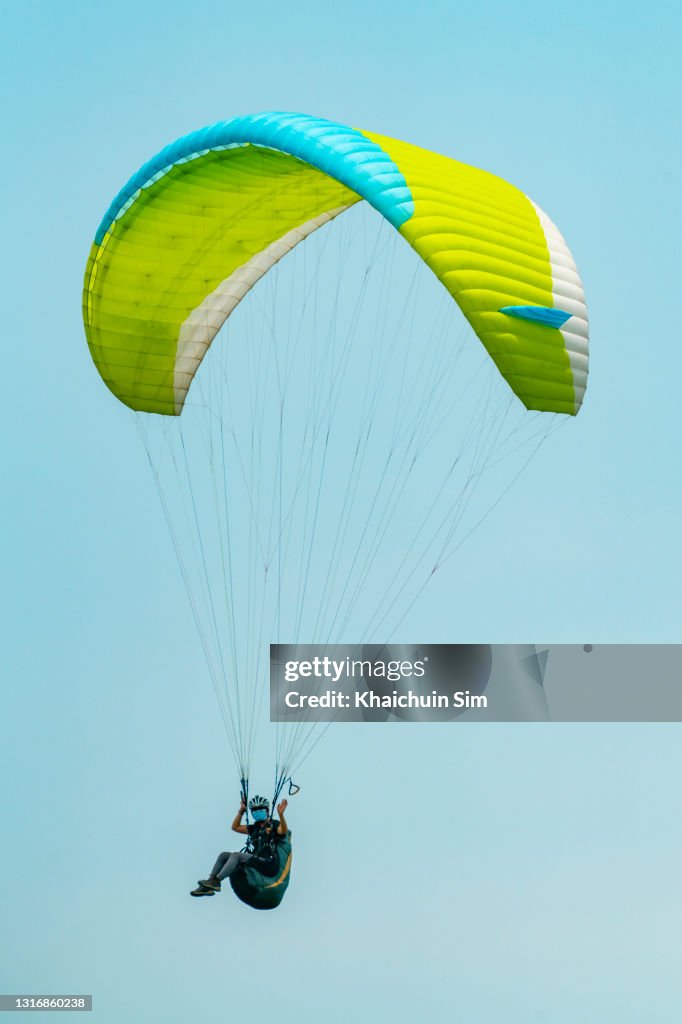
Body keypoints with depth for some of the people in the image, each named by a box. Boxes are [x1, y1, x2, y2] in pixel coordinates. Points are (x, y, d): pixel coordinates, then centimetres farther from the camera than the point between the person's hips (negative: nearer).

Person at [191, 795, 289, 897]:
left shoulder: (274, 824, 0)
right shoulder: (255, 828, 22)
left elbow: (283, 831, -23)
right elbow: (235, 827, 25)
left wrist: (281, 814, -37)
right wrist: (241, 811, 15)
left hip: (268, 865, -8)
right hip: (254, 861, 8)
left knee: (236, 855, -26)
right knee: (223, 855, 1)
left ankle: (216, 881, -29)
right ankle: (208, 885, -6)